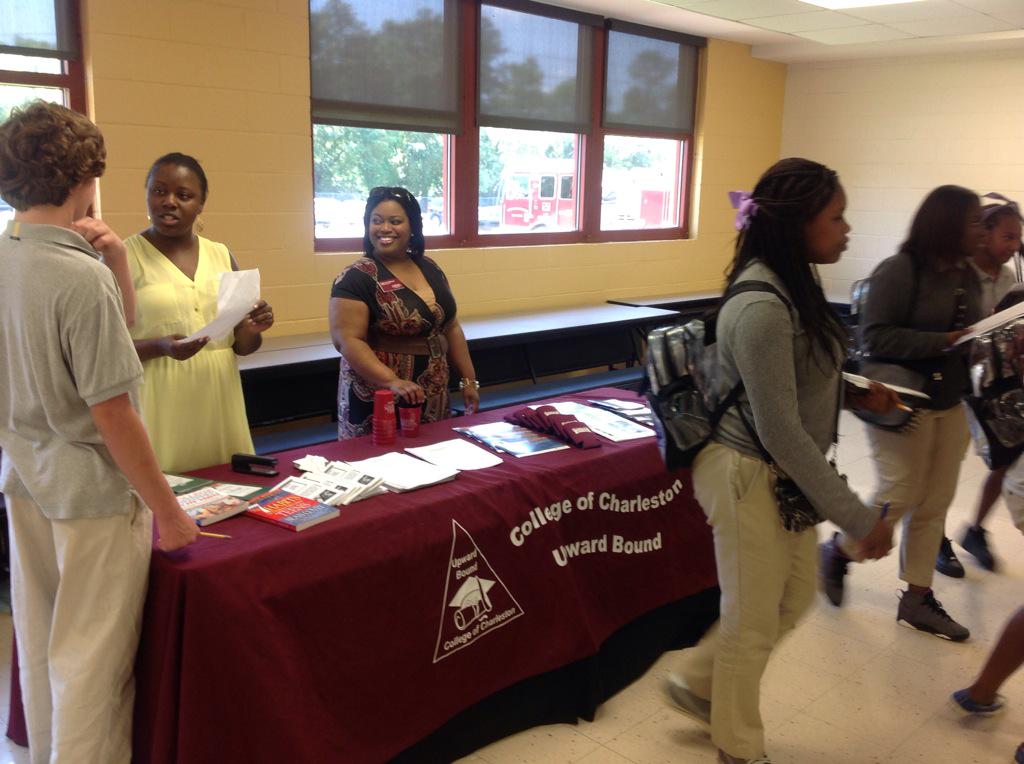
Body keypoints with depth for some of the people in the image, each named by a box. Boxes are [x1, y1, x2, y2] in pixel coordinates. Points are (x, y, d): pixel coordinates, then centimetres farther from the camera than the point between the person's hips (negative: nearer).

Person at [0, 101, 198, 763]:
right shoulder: (82, 277, -22)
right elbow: (112, 415, -21)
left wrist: (114, 262, -1)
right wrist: (167, 510, -13)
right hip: (90, 492, -8)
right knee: (91, 660, 7)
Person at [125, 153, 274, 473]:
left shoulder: (221, 255, 9)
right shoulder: (123, 257, -5)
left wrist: (253, 329, -9)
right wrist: (160, 347, -23)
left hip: (219, 401, 4)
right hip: (160, 406, -4)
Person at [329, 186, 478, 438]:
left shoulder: (430, 268, 8)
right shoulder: (356, 278, -12)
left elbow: (451, 328, 15)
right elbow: (347, 341, -19)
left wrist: (469, 379, 11)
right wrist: (392, 381, -30)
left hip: (433, 396, 6)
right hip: (378, 396, -6)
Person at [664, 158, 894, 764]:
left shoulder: (792, 284, 3)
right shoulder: (762, 306, -27)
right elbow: (780, 433, -26)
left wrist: (854, 393, 2)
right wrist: (857, 517, -21)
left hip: (784, 475, 9)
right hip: (750, 477, -9)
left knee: (795, 599, 23)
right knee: (753, 622, 10)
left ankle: (697, 684, 41)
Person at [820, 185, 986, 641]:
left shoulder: (966, 276, 9)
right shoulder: (900, 271, -16)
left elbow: (965, 335, 15)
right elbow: (875, 337, -21)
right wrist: (943, 342, -25)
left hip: (949, 405, 8)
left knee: (934, 504, 10)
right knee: (899, 497, -1)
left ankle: (917, 599, 22)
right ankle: (837, 552, 25)